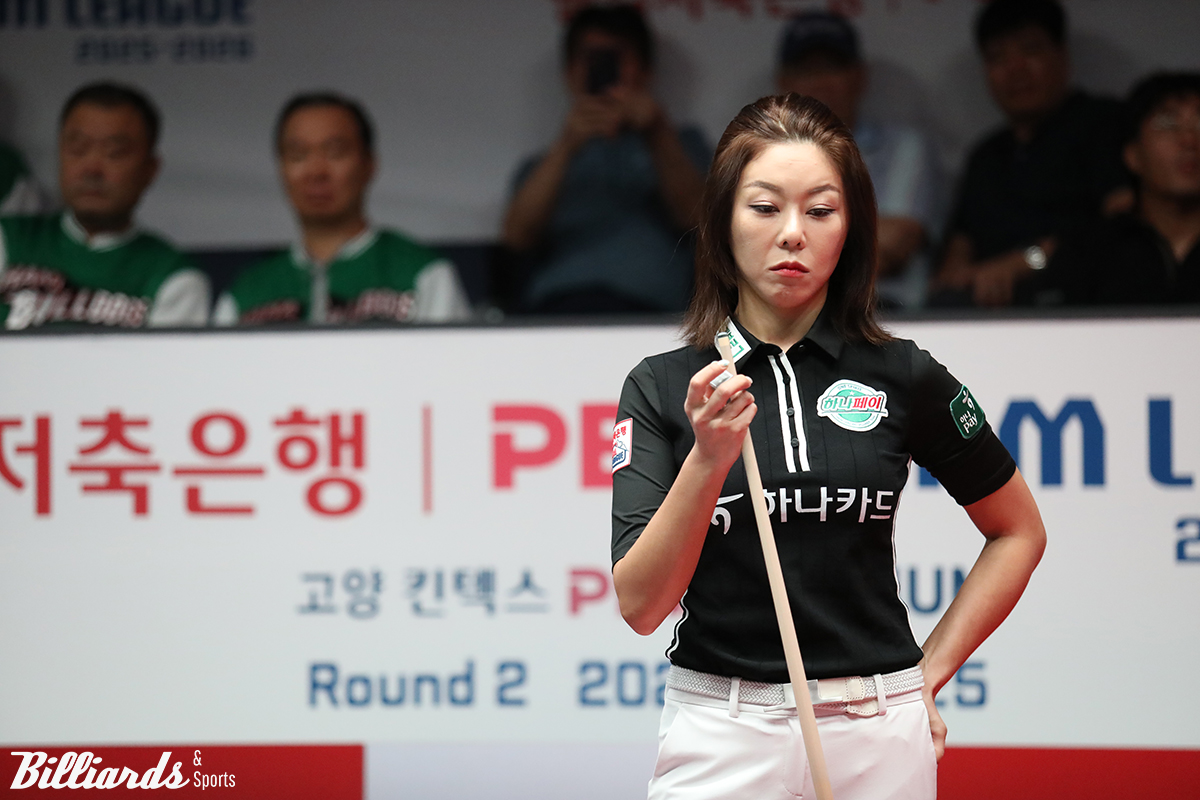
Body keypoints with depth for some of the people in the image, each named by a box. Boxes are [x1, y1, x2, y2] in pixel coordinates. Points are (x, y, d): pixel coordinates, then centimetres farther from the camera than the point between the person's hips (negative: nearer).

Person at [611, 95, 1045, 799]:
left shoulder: (901, 376, 0)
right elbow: (640, 605, -9)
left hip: (877, 739, 1)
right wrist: (708, 459, -21)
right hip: (719, 737, -1)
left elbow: (1019, 532, 13)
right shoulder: (663, 387, -1)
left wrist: (930, 671, 6)